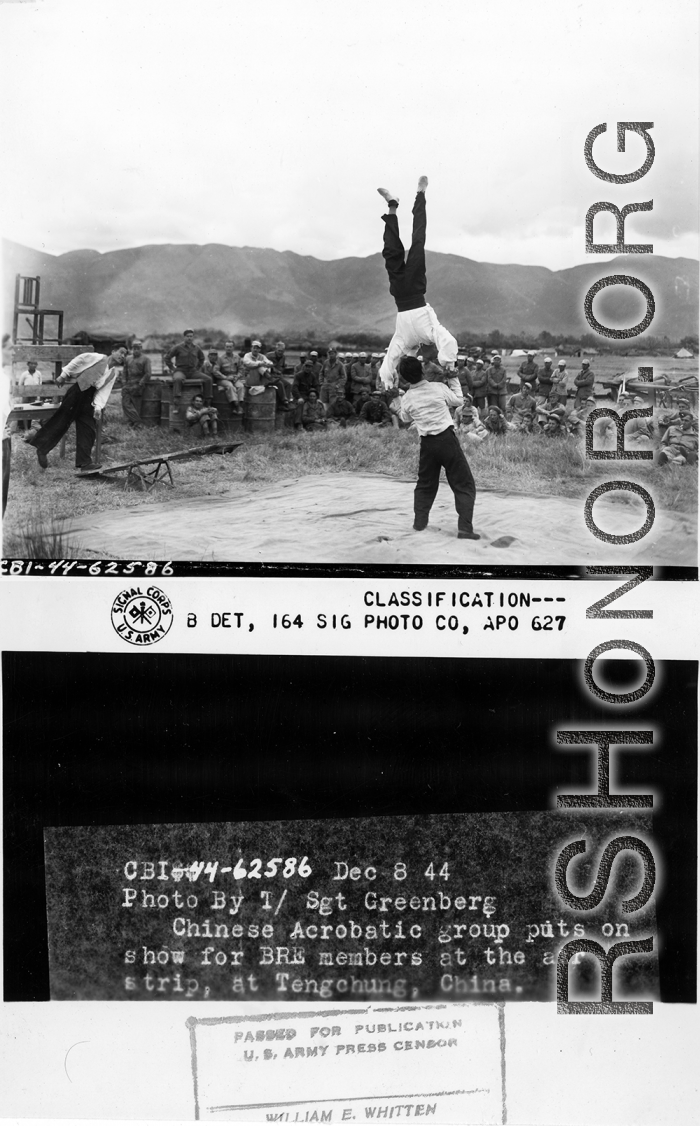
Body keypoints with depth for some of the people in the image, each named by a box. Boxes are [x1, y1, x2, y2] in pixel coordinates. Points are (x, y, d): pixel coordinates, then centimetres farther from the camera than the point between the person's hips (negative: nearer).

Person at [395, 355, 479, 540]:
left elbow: (405, 418, 18)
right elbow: (458, 401, 7)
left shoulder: (407, 399, -2)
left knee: (425, 484, 23)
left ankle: (419, 521, 22)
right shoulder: (438, 388, -9)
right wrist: (453, 379, 14)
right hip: (447, 438, -3)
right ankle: (465, 527, -9)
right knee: (464, 485, 0)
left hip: (427, 443, 3)